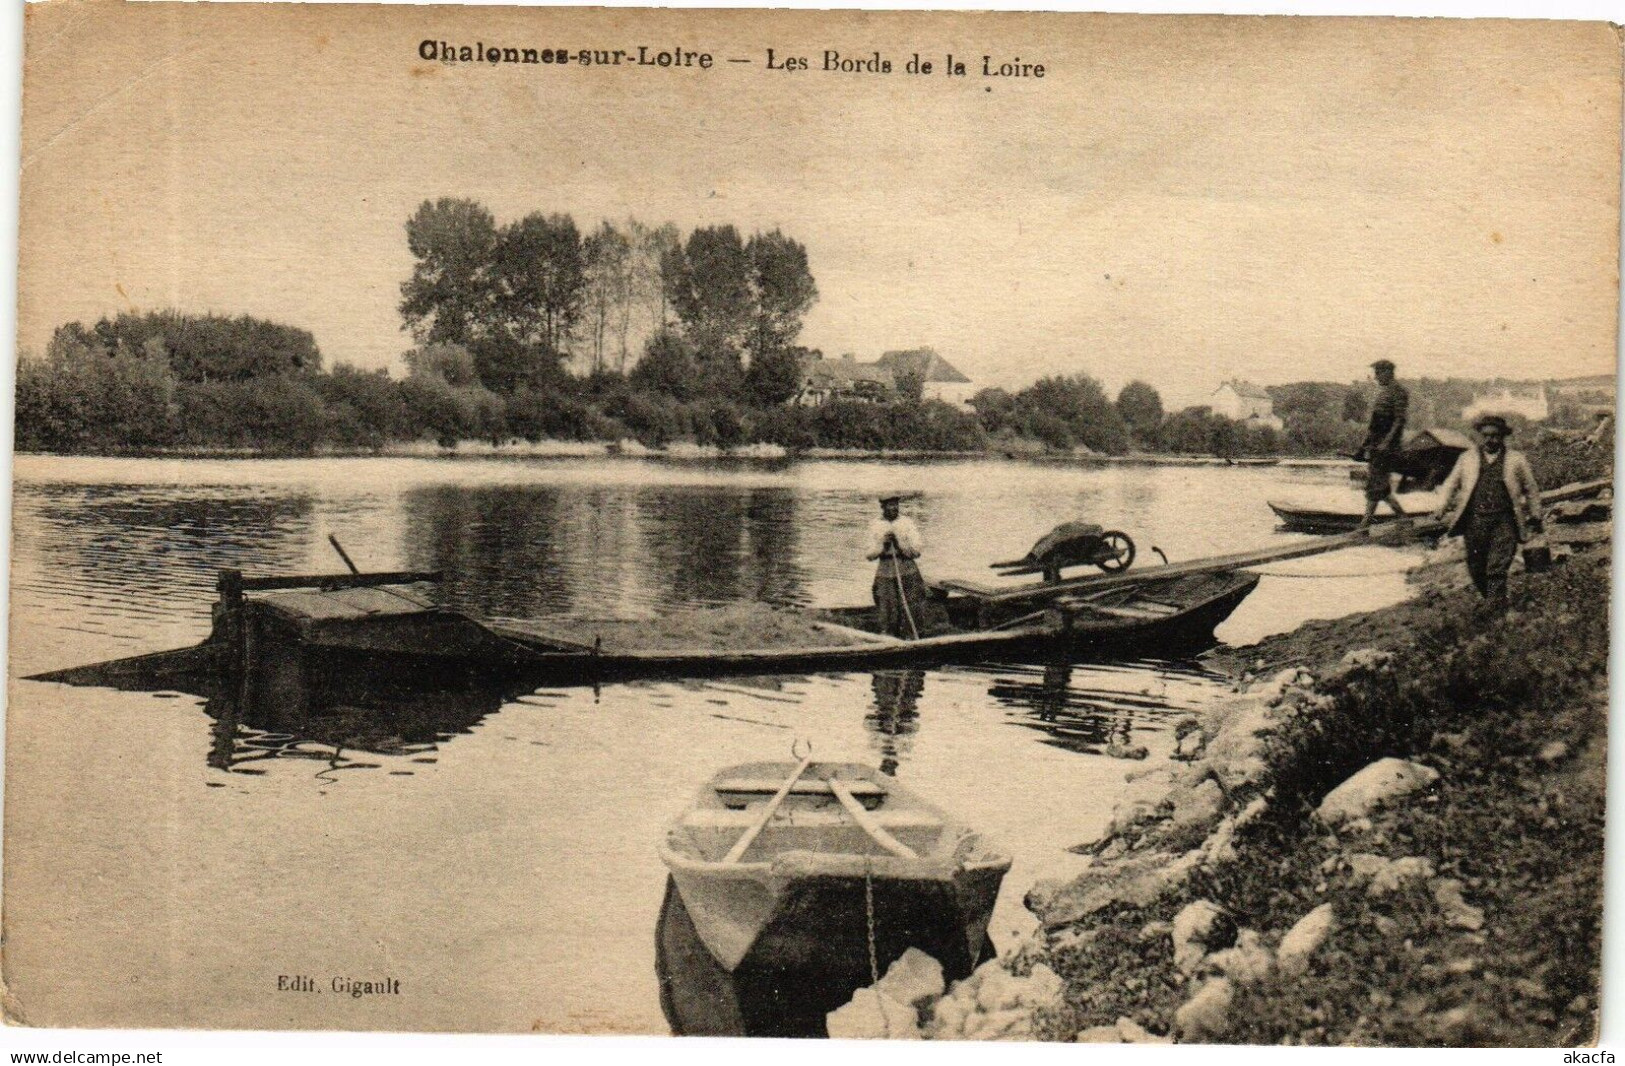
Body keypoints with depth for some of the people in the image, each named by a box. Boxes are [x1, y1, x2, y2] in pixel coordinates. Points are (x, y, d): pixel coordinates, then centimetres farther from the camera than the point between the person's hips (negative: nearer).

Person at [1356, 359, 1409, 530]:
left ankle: (1366, 521, -7)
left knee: (1376, 483, -8)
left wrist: (1386, 442, -23)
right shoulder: (1382, 392, 18)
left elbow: (1399, 420, -16)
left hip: (1387, 446, -9)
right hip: (1375, 444, 9)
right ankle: (1401, 514, 17)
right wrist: (1365, 445, 20)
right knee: (1380, 485, 9)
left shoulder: (1398, 392, -9)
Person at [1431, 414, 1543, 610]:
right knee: (1476, 568, 6)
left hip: (1504, 521, -2)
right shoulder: (1467, 459, 13)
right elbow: (1451, 485, 14)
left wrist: (1534, 517, 12)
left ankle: (1496, 605, -8)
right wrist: (1441, 510, 2)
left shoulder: (1516, 460, 9)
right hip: (1475, 520, 2)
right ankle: (1488, 599, 26)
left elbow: (1531, 489, 15)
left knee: (1497, 569, -12)